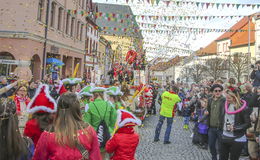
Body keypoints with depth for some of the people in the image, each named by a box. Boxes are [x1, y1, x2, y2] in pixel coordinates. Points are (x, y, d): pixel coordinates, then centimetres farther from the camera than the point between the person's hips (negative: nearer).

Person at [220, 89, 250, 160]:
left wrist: (235, 128, -20)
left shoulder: (242, 108, -13)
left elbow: (247, 124, -11)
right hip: (225, 137, 5)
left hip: (237, 139, -5)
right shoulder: (226, 105, 4)